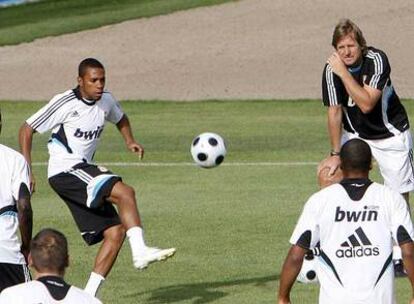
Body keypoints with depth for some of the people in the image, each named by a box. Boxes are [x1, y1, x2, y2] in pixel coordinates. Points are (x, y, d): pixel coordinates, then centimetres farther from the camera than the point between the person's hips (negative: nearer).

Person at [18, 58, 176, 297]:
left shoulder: (106, 101, 7)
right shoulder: (65, 103, -11)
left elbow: (120, 118, 31)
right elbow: (27, 130, -5)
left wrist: (130, 140, 10)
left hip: (84, 171, 8)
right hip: (65, 170, -8)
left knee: (115, 232, -3)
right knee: (124, 192, -26)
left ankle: (89, 295, -2)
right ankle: (140, 251, -33)